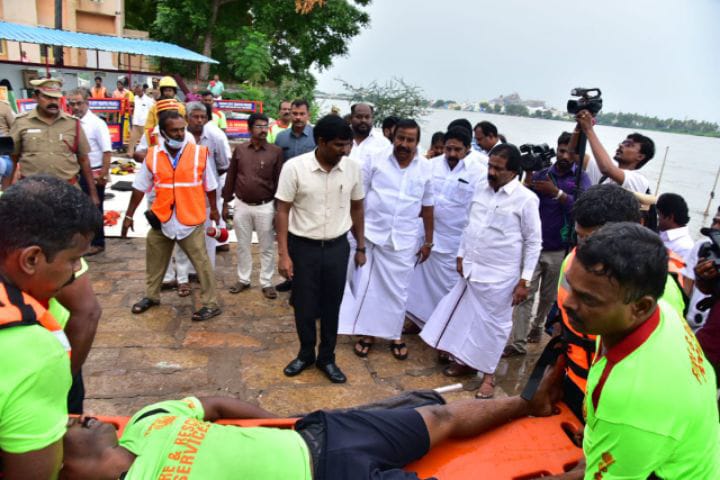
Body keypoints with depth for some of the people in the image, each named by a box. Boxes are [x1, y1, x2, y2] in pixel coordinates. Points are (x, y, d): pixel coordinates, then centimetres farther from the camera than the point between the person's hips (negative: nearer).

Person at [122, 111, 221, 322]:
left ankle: (211, 304, 12)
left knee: (201, 262, 2)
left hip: (191, 220, -3)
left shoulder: (199, 153, -7)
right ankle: (151, 296, 40)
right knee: (154, 261, 19)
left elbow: (209, 186, 4)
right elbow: (140, 188, 5)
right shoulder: (152, 156, -2)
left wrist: (214, 209, 10)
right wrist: (129, 215, 7)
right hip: (161, 220, 3)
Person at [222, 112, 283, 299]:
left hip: (265, 207, -2)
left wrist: (279, 208, -5)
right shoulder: (239, 149, 2)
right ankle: (243, 279, 28)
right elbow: (231, 177, 8)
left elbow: (279, 181, -4)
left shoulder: (275, 151, -5)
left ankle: (266, 283, 19)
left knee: (267, 247, 6)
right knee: (243, 245, 13)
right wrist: (226, 203, 7)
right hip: (242, 205, 3)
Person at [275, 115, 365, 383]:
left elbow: (357, 209, 8)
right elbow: (282, 212, -8)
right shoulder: (294, 167, -14)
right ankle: (306, 354, 34)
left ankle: (327, 358, 31)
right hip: (303, 247, -2)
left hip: (337, 247, 2)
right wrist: (283, 254, -12)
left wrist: (361, 247, 11)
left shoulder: (352, 168, -4)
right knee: (304, 306, 11)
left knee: (331, 306, 12)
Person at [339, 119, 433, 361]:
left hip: (404, 239, 1)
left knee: (398, 290, 12)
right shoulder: (375, 160, -6)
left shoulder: (426, 168, 0)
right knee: (367, 286, 8)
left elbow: (427, 207, 7)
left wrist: (428, 241, 10)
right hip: (372, 234, -1)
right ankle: (366, 333, 25)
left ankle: (395, 334, 30)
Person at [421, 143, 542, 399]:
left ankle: (488, 373, 24)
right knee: (466, 316, 16)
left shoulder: (526, 199, -12)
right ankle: (465, 361, 36)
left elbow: (533, 242, -9)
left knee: (493, 324, 7)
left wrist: (524, 280, -11)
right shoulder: (480, 189, 5)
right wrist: (461, 255, 12)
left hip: (499, 276, -5)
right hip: (471, 269, 6)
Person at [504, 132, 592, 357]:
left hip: (560, 250, 0)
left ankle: (536, 329, 36)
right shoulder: (541, 174, 5)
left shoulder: (581, 179, 1)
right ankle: (517, 342, -3)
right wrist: (528, 180, -18)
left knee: (549, 296, 14)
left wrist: (556, 192, -25)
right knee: (525, 294, -5)